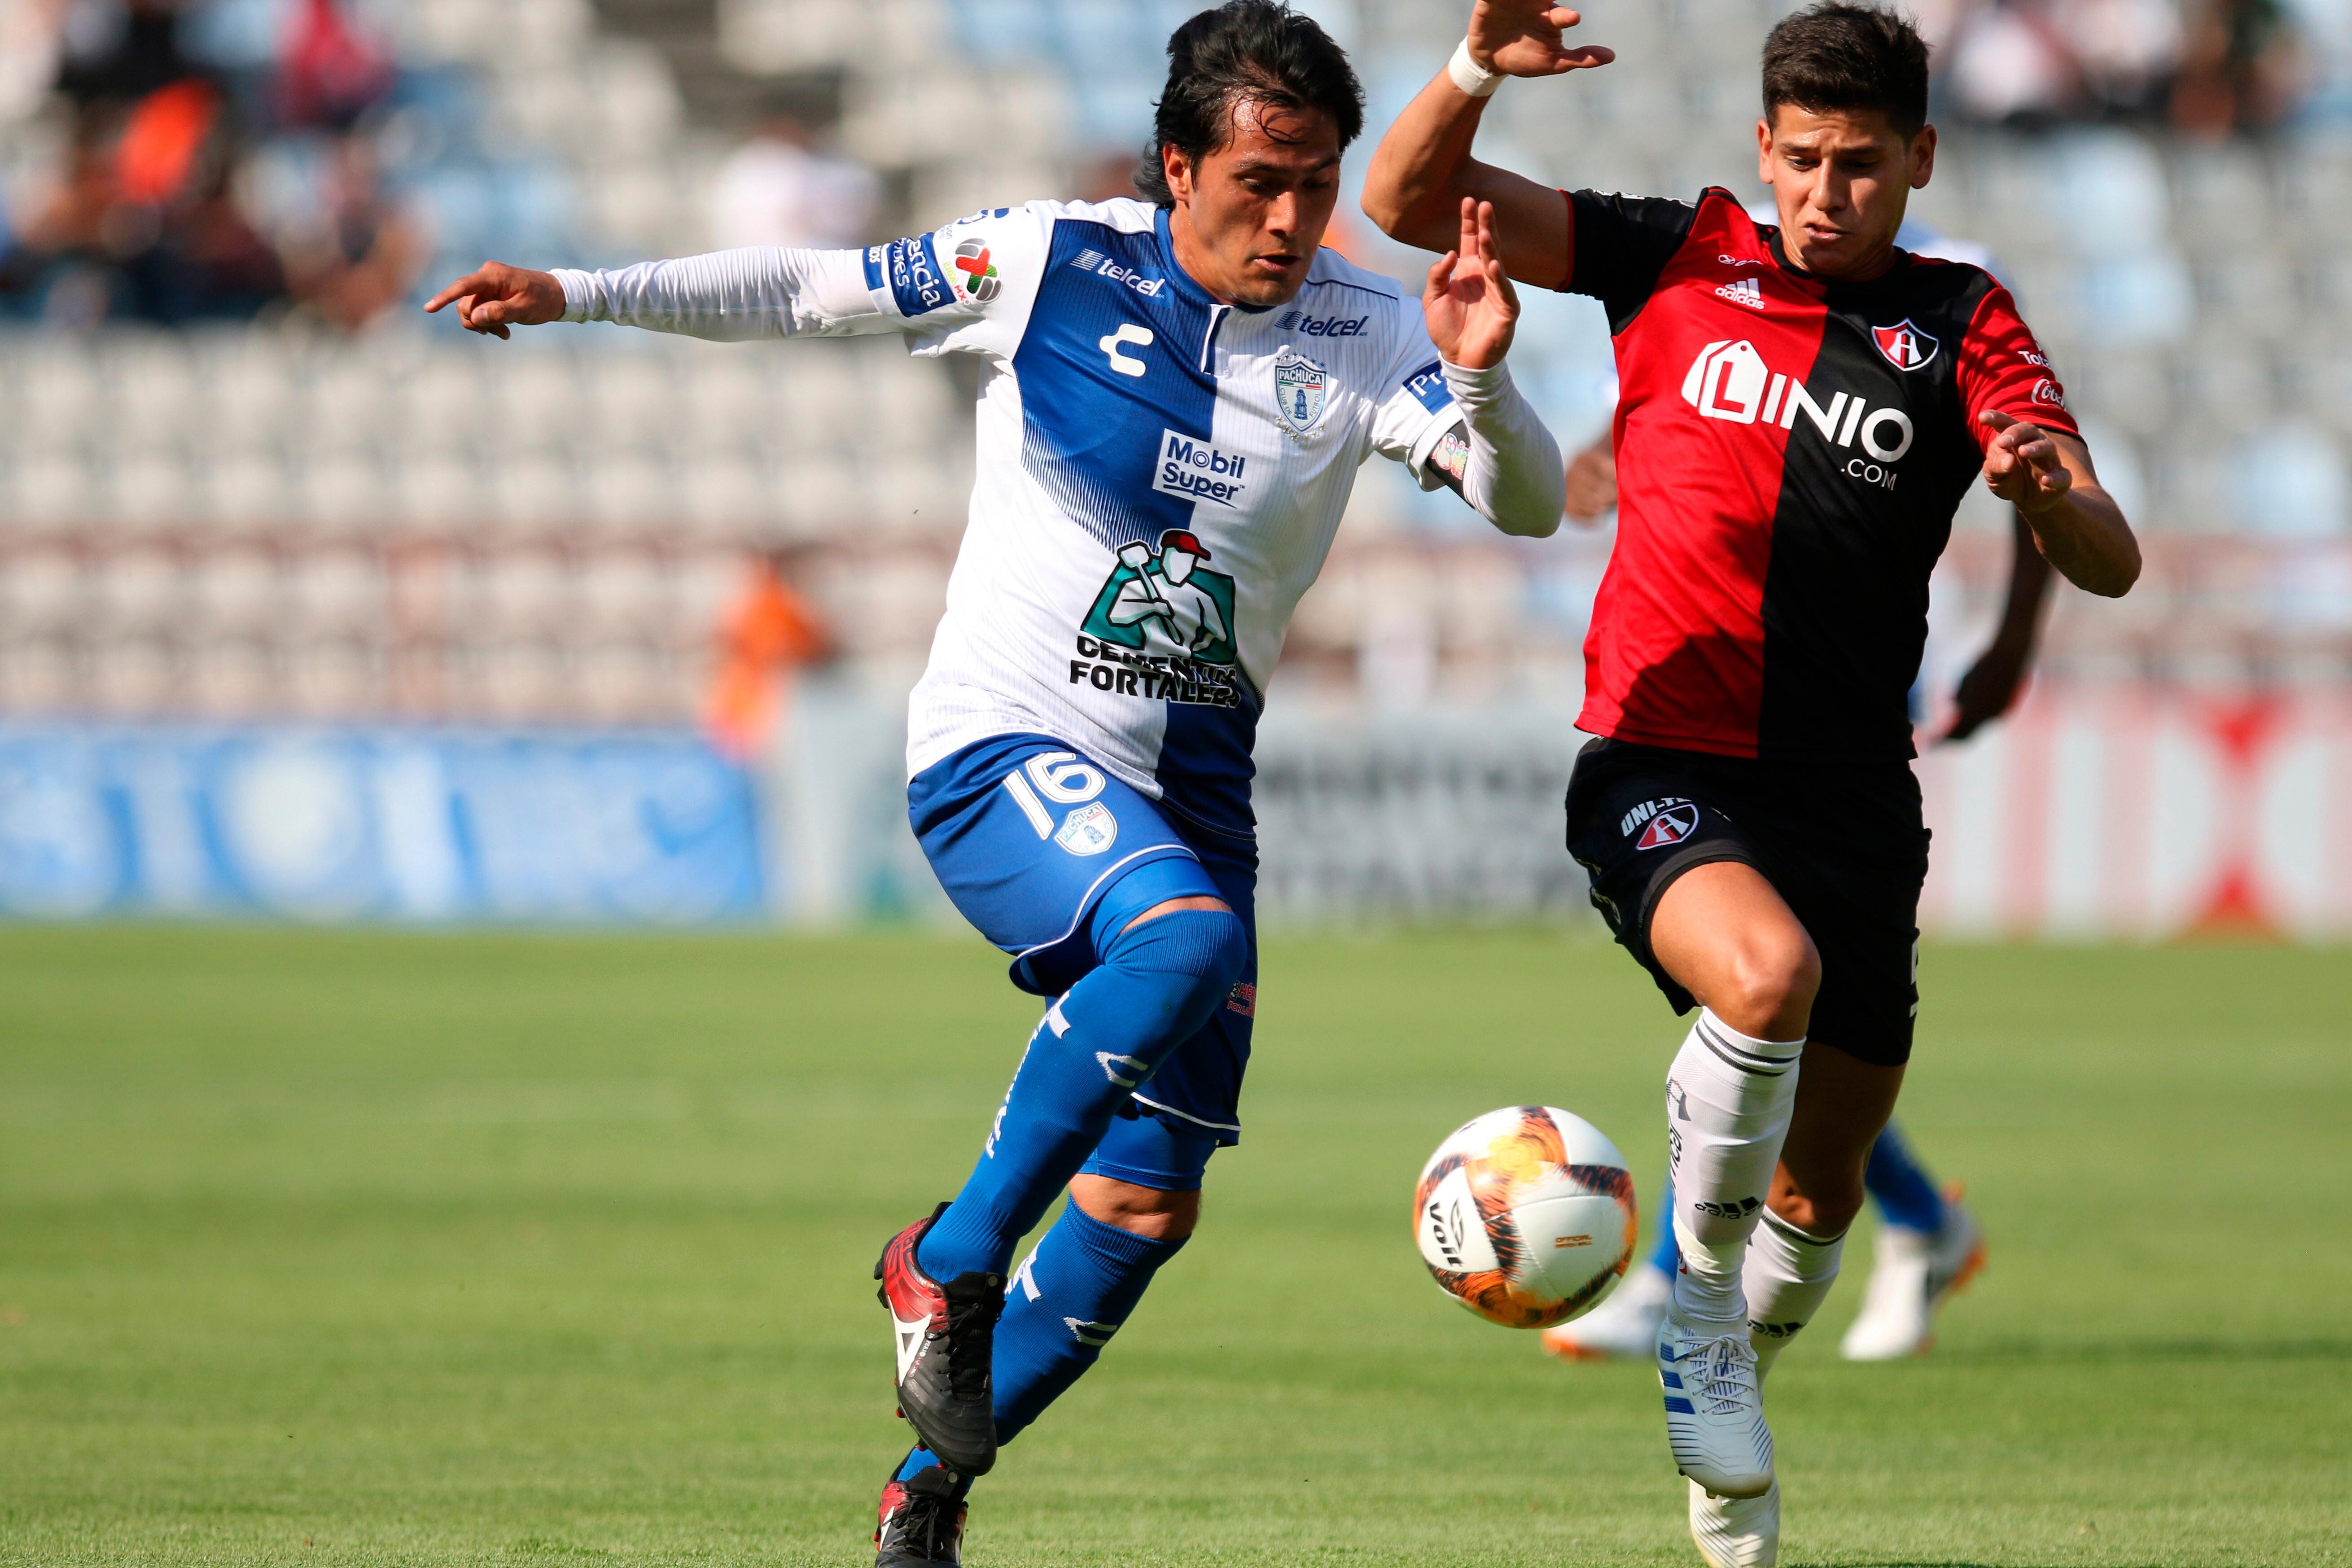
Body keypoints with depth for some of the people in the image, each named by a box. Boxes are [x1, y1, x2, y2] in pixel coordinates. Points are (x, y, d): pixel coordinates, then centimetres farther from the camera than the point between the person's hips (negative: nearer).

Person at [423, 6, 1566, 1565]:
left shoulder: (1361, 335, -3)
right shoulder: (1048, 261, -7)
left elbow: (1529, 501, -14)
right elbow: (812, 293, 5)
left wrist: (1482, 381, -34)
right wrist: (580, 295, 1)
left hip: (1190, 790, 4)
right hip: (999, 754, -4)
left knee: (1151, 1203, 1)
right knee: (1184, 938, -35)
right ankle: (948, 1263, -19)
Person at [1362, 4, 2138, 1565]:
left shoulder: (1963, 325, 3)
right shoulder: (1683, 262, 3)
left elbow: (2109, 563, -8)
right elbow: (1410, 203, 2)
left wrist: (2047, 489, -31)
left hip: (1852, 796, 3)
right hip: (1663, 767, -2)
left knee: (1822, 1191, 9)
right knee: (1766, 972, -34)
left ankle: (1732, 1389, 39)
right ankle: (1699, 1295, -10)